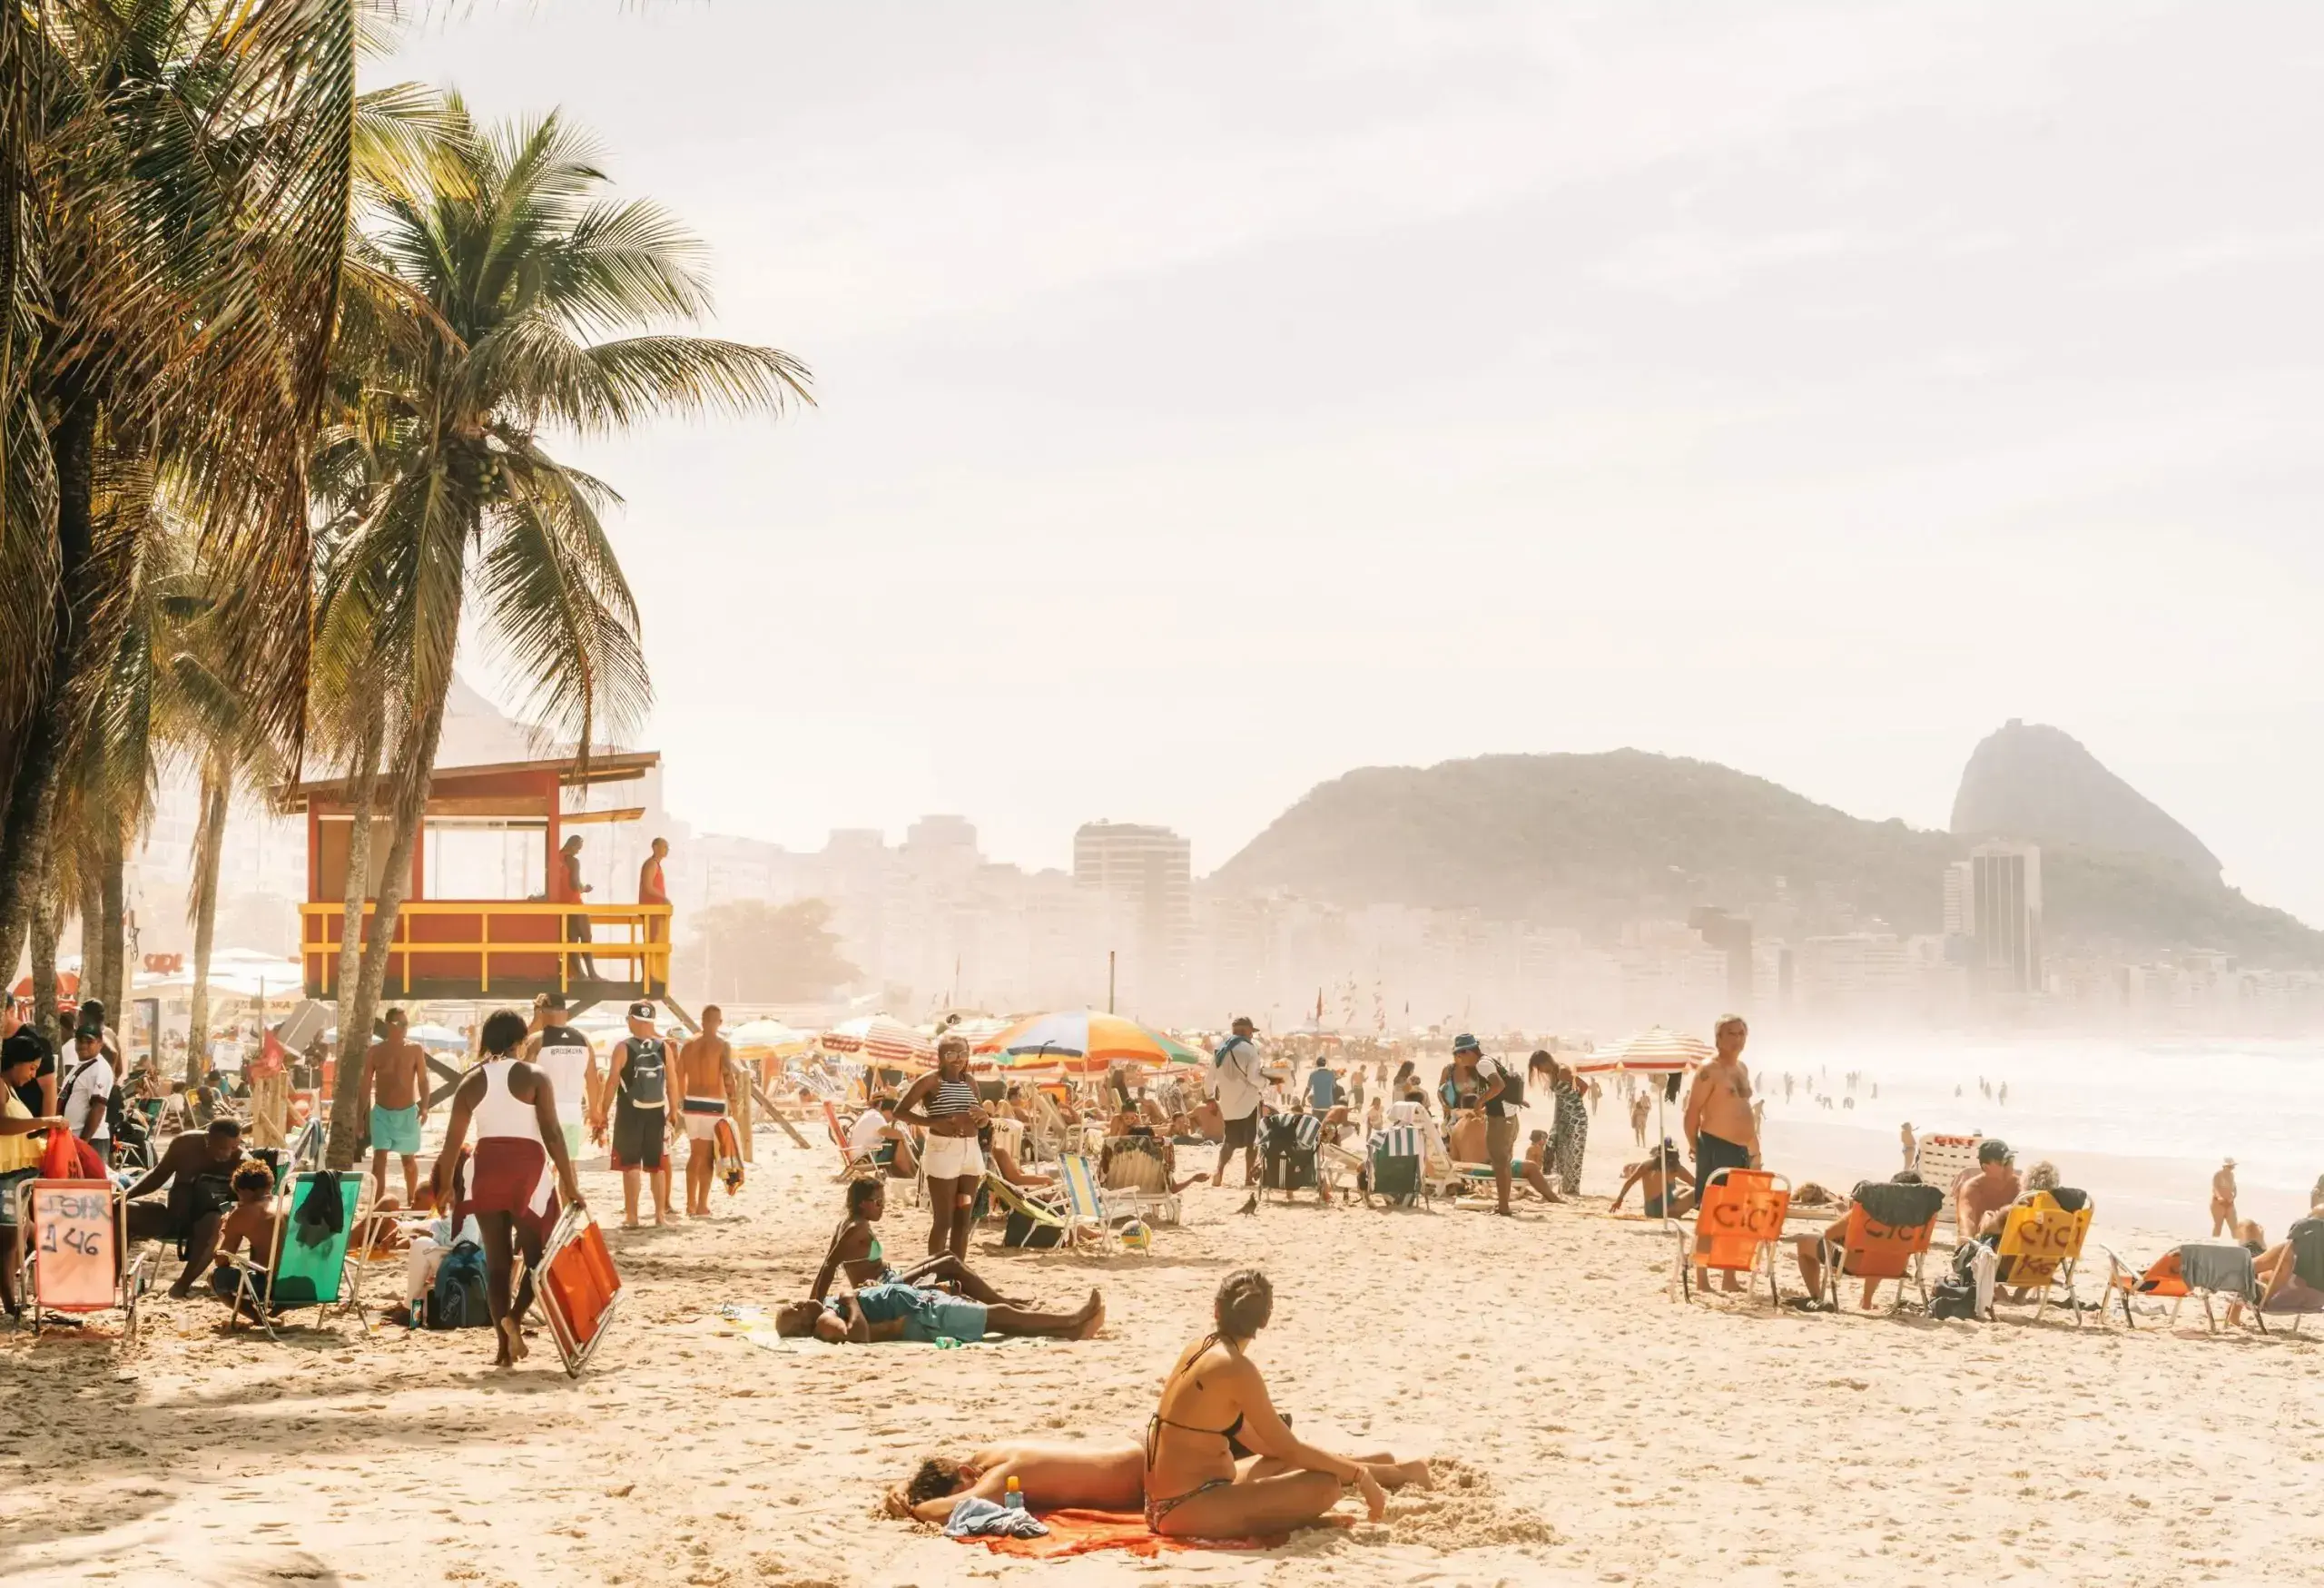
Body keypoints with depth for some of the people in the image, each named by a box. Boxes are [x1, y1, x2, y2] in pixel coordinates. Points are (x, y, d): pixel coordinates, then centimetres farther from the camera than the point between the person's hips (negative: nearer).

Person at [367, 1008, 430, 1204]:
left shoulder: (415, 1049, -2)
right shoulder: (375, 1051, -2)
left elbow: (423, 1080, -2)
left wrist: (424, 1107, -16)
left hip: (407, 1112, 1)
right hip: (381, 1112, -1)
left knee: (409, 1159, 12)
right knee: (379, 1157, -10)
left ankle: (411, 1201, 28)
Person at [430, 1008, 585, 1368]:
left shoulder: (471, 1081, 6)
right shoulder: (534, 1078, -3)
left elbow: (452, 1140, 5)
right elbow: (552, 1134, -10)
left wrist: (444, 1186, 16)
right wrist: (569, 1184, -6)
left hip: (485, 1169, 3)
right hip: (528, 1169, -3)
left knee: (496, 1259, 9)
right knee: (538, 1255, 7)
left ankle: (504, 1346, 3)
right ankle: (515, 1316, -20)